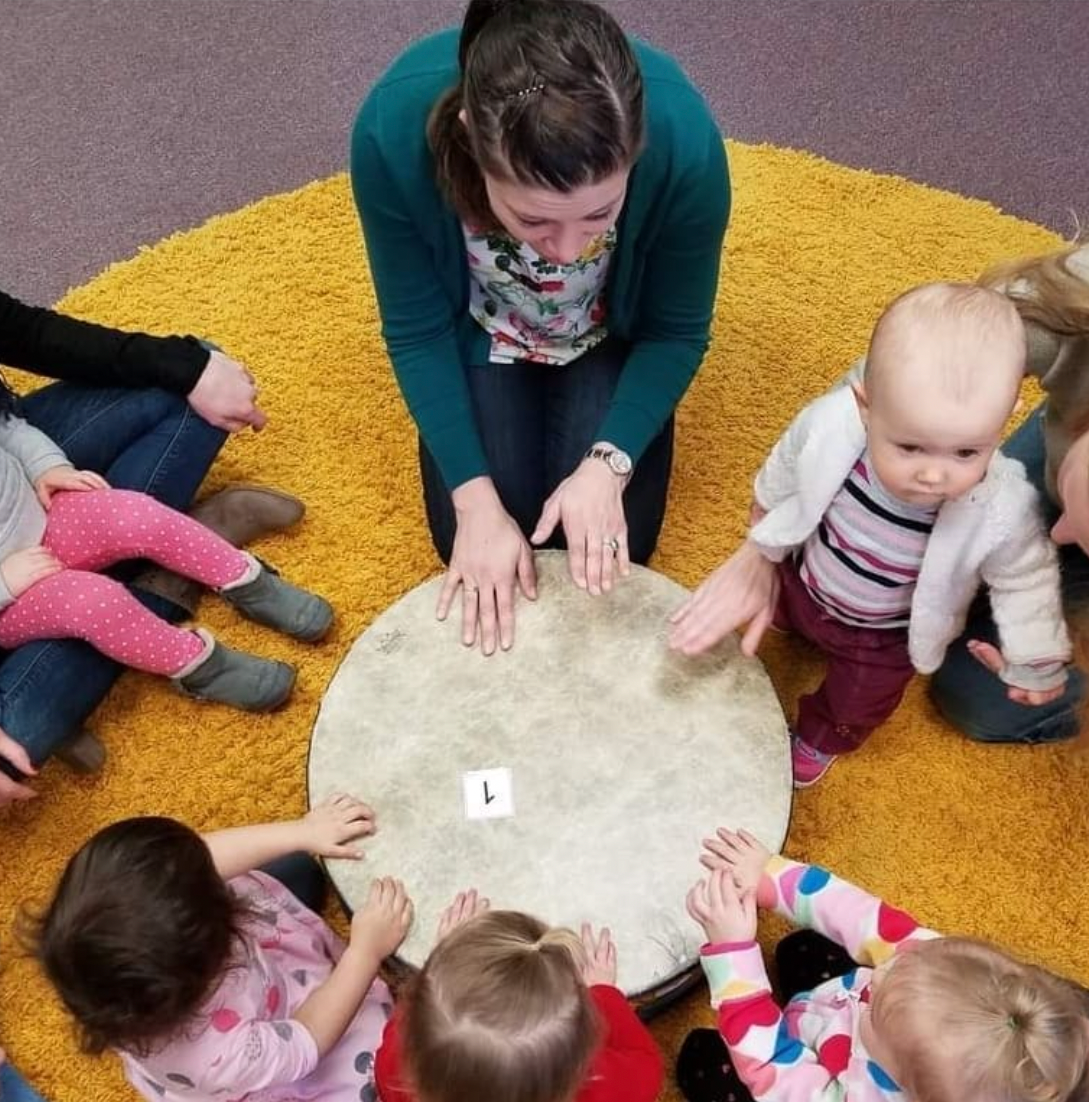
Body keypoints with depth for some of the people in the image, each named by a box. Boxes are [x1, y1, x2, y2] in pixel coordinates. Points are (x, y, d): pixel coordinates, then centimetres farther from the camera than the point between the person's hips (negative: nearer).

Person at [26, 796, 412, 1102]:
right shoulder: (214, 1058, -47)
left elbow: (201, 857, -20)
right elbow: (306, 1044, -28)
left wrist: (301, 832, -19)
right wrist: (367, 951, -25)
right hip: (277, 1049, -4)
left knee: (299, 868, 18)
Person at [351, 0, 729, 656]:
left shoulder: (683, 140, -36)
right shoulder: (395, 131, -36)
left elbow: (677, 333, -18)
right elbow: (417, 332, -20)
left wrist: (608, 463, -31)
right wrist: (476, 499, -25)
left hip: (611, 340, 0)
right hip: (482, 335, 0)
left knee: (611, 557, -4)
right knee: (473, 554, -7)